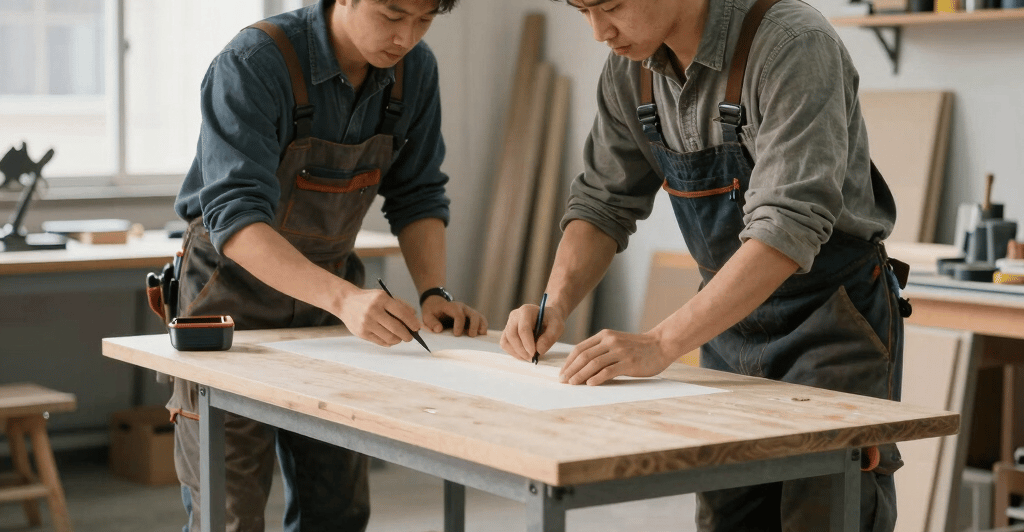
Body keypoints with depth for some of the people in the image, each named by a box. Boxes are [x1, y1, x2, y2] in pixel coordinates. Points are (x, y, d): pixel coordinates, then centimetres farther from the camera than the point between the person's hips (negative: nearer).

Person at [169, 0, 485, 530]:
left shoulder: (414, 69, -8)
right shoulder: (253, 64, -27)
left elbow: (416, 196, 2)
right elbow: (236, 218, -36)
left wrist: (434, 294, -15)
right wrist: (344, 298, -49)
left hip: (326, 293, 5)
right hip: (233, 292, -5)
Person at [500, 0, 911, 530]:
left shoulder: (792, 45, -25)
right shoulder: (630, 69, -3)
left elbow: (786, 231, -33)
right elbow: (603, 203, 6)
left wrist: (660, 344, -38)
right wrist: (555, 306, -12)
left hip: (833, 319, -6)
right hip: (733, 320, 6)